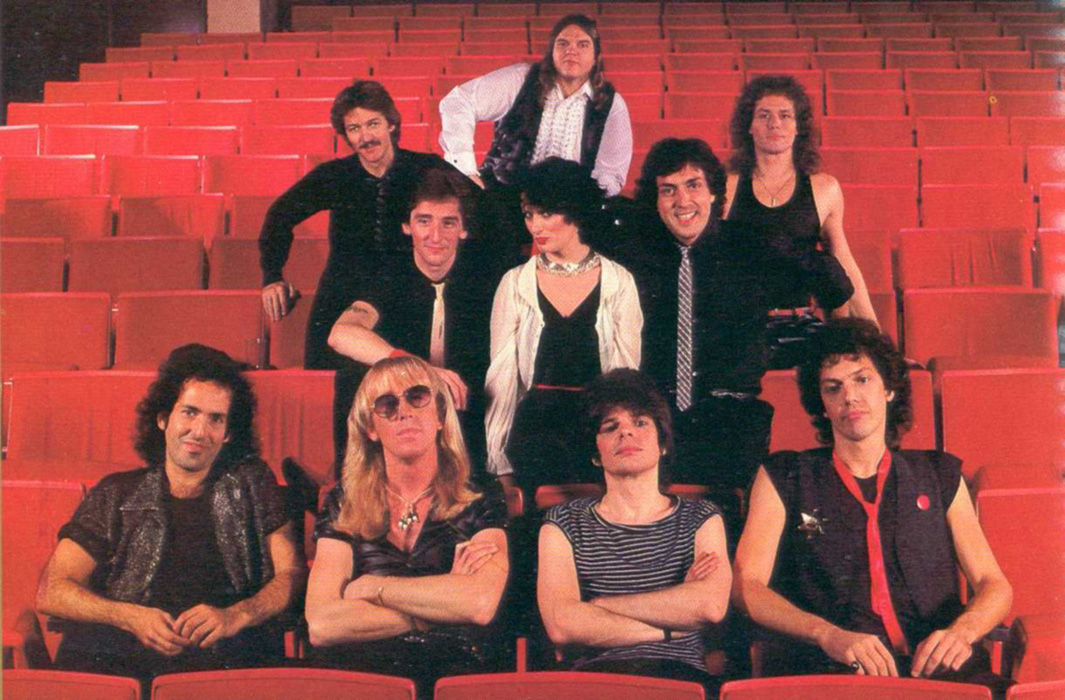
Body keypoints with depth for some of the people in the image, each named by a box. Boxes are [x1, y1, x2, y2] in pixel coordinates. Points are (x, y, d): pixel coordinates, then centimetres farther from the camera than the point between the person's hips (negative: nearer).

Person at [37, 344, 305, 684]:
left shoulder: (251, 483, 17)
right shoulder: (115, 495, 18)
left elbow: (292, 573, 8)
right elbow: (52, 591, 10)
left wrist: (234, 617, -12)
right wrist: (131, 617, -10)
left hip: (225, 654, 0)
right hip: (120, 654, 1)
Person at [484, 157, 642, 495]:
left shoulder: (619, 282, 3)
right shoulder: (515, 283, 5)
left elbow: (628, 372, 6)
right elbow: (501, 376, 4)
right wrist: (502, 465, 0)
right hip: (536, 427, 0)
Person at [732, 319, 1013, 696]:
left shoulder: (940, 475, 22)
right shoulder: (784, 478, 13)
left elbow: (994, 585, 18)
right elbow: (746, 587, 2)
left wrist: (961, 631, -6)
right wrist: (829, 635, -15)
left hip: (939, 668, 3)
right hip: (826, 672, -3)